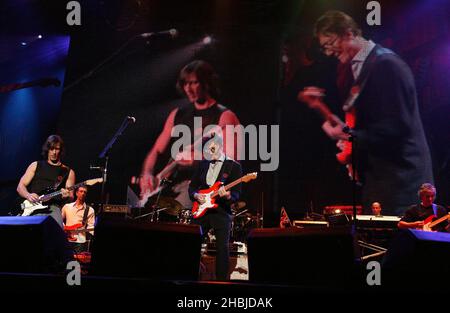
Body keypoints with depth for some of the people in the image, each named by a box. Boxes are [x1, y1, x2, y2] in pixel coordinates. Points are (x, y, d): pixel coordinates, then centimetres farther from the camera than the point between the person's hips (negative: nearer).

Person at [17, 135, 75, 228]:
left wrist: (67, 196, -14)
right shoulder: (36, 165, 16)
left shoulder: (68, 172, 15)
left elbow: (71, 196, 10)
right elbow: (20, 186, 12)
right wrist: (28, 195, -9)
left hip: (52, 207, 0)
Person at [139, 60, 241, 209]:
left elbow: (231, 160, -11)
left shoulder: (224, 117, 0)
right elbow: (156, 152, 19)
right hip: (171, 182, 6)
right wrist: (147, 174, 0)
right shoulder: (178, 114, 18)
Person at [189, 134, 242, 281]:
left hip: (221, 212, -4)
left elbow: (236, 194, -8)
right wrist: (196, 195, -5)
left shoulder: (234, 166, -3)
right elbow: (192, 186, 16)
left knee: (222, 248, -4)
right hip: (201, 211, 4)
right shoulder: (203, 164, 11)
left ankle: (221, 279, 6)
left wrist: (227, 195, -29)